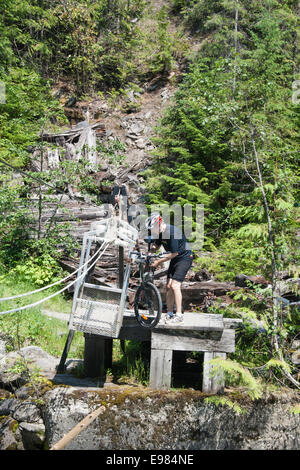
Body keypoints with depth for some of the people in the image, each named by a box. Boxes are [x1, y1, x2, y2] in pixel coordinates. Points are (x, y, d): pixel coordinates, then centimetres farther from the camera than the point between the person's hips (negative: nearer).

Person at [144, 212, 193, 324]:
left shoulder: (172, 232, -27)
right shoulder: (160, 232, 1)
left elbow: (174, 253, -24)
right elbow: (156, 246, 16)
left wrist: (159, 261, -19)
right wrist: (152, 248, -6)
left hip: (184, 258, -9)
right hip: (174, 259, 9)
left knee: (175, 285, -17)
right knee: (168, 286, 4)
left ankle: (179, 315, -11)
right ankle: (169, 313, 13)